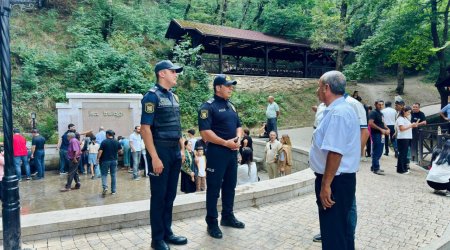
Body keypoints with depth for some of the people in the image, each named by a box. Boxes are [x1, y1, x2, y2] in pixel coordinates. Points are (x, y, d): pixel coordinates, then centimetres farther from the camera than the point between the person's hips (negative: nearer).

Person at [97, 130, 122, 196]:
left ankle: (105, 187, -14)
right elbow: (120, 151, 5)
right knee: (113, 175, 10)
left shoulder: (104, 142, -9)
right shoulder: (117, 142, 1)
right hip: (114, 160, 3)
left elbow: (100, 151, -13)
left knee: (104, 174, 7)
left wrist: (98, 158, -3)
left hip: (105, 160, -3)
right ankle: (113, 190, 13)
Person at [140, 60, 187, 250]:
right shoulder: (152, 96, -10)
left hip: (175, 151, 8)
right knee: (158, 196, 2)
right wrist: (154, 157, -20)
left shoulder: (174, 97, 14)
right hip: (160, 150, -8)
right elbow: (145, 128, -16)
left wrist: (182, 149, 14)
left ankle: (167, 232, 28)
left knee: (170, 195, 14)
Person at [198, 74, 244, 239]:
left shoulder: (231, 106, 13)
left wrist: (238, 139, -2)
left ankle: (228, 217, 31)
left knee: (230, 186, 16)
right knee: (214, 188, 2)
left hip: (232, 152, 8)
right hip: (216, 152, -8)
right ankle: (212, 223, 14)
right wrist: (226, 143, -18)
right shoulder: (208, 106, -11)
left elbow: (238, 126, 19)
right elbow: (205, 132, -19)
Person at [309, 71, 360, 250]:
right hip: (340, 178, 10)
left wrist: (326, 185, -25)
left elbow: (335, 153, -28)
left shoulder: (337, 113, -22)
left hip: (335, 181, -10)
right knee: (340, 227, 23)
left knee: (333, 232, 3)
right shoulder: (341, 109, 12)